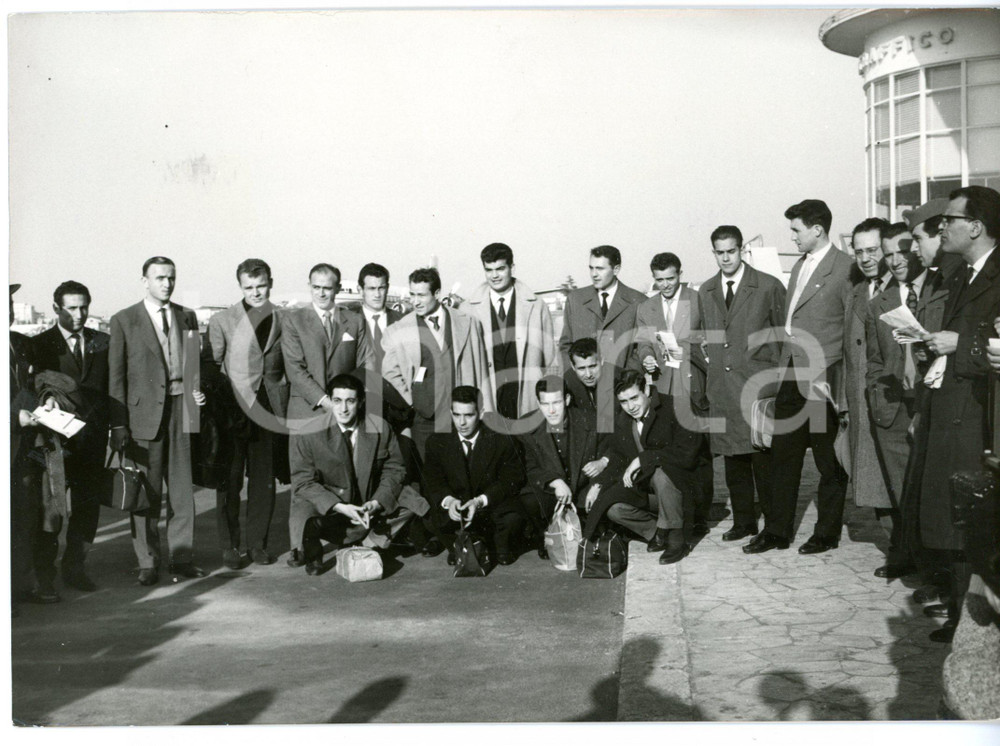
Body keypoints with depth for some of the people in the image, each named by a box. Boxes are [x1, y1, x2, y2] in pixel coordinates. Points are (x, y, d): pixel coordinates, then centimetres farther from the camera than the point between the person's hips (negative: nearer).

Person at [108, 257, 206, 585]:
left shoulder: (187, 317, 12)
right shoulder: (124, 321, 1)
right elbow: (116, 376, -1)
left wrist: (198, 390, 1)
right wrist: (119, 424, -6)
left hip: (182, 408, 3)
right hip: (144, 413, -3)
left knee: (183, 488, 6)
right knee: (146, 491, 1)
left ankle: (181, 557, 16)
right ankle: (147, 562, 12)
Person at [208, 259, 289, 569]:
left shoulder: (284, 319, 7)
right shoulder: (222, 321, 1)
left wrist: (284, 405, 6)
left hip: (269, 409, 2)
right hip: (233, 410, -2)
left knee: (264, 479, 8)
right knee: (230, 480, 2)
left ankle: (258, 543, 18)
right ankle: (229, 546, 11)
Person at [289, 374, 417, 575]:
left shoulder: (380, 428, -8)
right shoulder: (309, 434, -15)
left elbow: (394, 470, 0)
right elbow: (303, 482, -13)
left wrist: (376, 503, -18)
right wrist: (339, 507, -25)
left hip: (369, 506, 2)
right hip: (326, 509, -2)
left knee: (416, 505, -12)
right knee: (304, 512, -34)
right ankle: (314, 555, 3)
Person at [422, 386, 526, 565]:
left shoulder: (502, 442, -1)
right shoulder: (437, 443, 4)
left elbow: (511, 481, -8)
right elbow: (432, 482, -2)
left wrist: (481, 501, -24)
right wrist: (448, 500, -26)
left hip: (493, 509, -1)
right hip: (454, 511, 1)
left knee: (513, 519, -33)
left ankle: (501, 550, 4)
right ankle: (457, 549, 3)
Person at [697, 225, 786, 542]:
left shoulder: (768, 287, 0)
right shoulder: (705, 291, 14)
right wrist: (708, 357, 12)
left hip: (758, 385, -4)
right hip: (721, 385, 5)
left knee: (764, 458, -5)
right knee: (733, 459, 8)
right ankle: (743, 521, 20)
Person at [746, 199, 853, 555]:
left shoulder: (844, 268, -10)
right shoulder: (800, 266, 15)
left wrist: (846, 384, -13)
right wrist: (783, 364, 12)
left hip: (822, 379, -8)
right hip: (791, 375, 8)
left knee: (829, 461, 6)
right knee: (783, 455, 11)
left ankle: (827, 533, 19)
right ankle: (777, 530, 20)